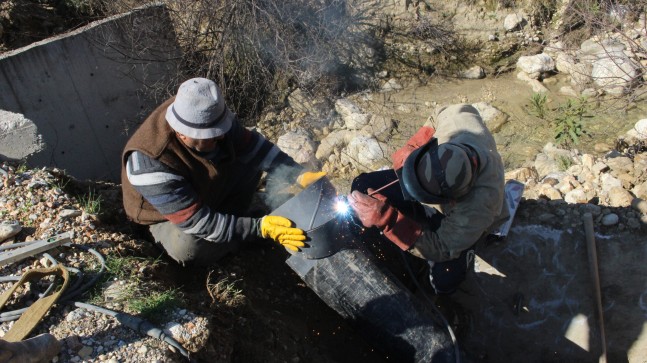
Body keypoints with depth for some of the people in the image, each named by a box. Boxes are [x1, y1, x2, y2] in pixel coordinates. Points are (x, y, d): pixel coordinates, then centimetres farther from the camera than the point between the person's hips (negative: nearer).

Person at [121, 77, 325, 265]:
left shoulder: (209, 116, -24)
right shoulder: (151, 164, -40)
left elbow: (252, 145, -16)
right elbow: (197, 222, -37)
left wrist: (299, 175, -29)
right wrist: (260, 228, -42)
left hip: (212, 194, 5)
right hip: (170, 215, -5)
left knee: (251, 159, -14)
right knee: (188, 247, -36)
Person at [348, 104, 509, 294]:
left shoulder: (480, 204, -43)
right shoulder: (460, 118, -36)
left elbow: (440, 248, -34)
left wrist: (386, 219, -47)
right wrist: (411, 149, -23)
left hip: (456, 222, -3)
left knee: (445, 282, -18)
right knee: (362, 186, -11)